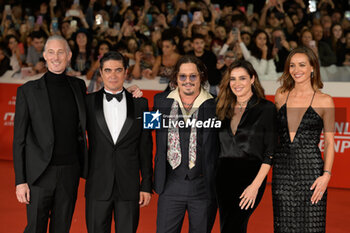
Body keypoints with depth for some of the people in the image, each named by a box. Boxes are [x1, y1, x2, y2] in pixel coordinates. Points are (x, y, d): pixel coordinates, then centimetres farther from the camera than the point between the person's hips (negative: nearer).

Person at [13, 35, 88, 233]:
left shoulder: (78, 86, 9)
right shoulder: (28, 90, -2)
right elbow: (19, 139, -2)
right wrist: (20, 181, -8)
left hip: (70, 173, 3)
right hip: (40, 173, -3)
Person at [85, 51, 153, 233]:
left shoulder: (140, 104, 5)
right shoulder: (88, 102, 3)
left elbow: (145, 148, 6)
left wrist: (147, 185, 4)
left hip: (129, 187, 0)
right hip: (98, 186, 0)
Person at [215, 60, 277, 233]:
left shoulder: (266, 108, -3)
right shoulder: (225, 109, 13)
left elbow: (270, 152, -7)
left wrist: (255, 185, -14)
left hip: (250, 176, -5)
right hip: (224, 177, 6)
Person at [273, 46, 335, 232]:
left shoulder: (324, 101, 0)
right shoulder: (281, 95, 10)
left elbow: (329, 141, -1)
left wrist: (326, 174, -11)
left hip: (311, 168, -3)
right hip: (282, 168, 3)